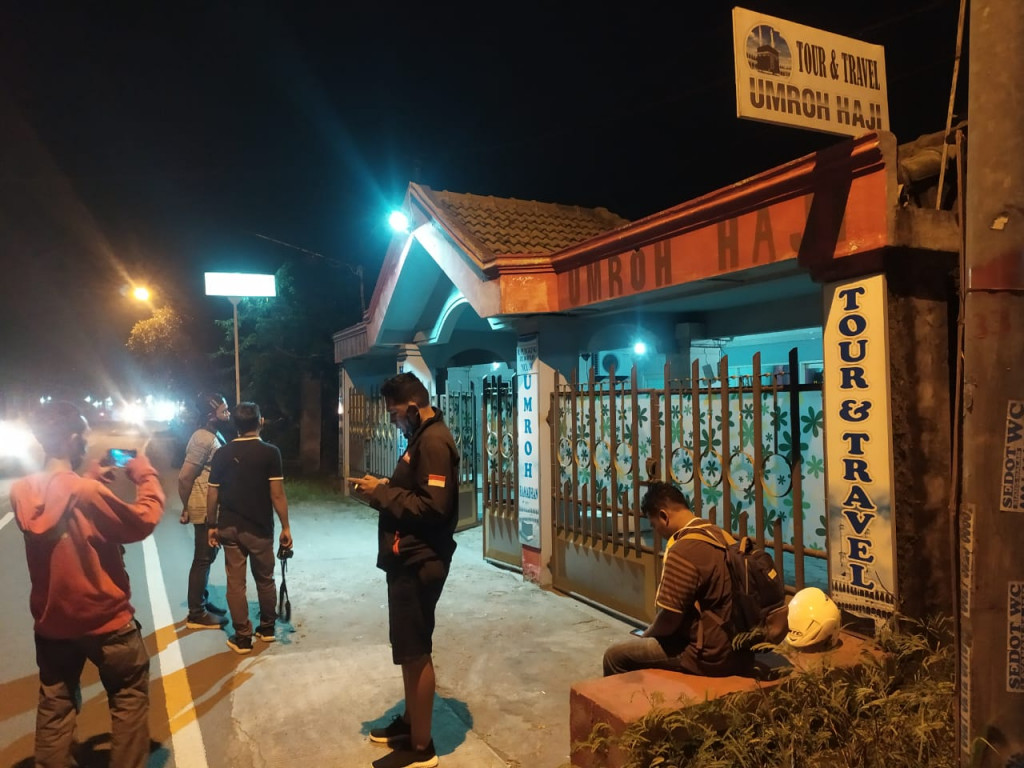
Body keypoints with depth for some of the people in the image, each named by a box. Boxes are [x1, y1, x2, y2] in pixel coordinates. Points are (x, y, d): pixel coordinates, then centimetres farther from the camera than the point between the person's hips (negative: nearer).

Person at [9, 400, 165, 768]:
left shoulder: (22, 491, -8)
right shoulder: (87, 493, -28)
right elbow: (142, 522, -16)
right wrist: (146, 476, -6)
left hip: (51, 621, 6)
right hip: (104, 619, -6)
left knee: (55, 705, 20)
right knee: (130, 696, 14)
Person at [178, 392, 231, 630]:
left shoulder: (214, 436, 11)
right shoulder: (203, 439, -20)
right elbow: (184, 477, -21)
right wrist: (186, 509, -10)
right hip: (205, 509, -10)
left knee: (207, 557, 18)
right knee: (203, 559, -2)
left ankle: (202, 603, 30)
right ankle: (196, 614, 7)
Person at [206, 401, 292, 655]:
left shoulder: (222, 454, -1)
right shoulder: (270, 452, -10)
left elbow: (213, 494, 2)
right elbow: (277, 494, -12)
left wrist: (212, 525, 13)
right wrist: (285, 527, -5)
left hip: (229, 528, 2)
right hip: (260, 528, -2)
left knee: (236, 583, 8)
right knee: (265, 579, 16)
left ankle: (242, 637, 13)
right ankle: (267, 628, 29)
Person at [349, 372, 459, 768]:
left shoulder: (433, 440, -18)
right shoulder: (422, 437, 14)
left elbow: (432, 505, -26)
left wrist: (382, 493, -17)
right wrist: (384, 487, 2)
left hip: (420, 562, -10)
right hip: (408, 559, 10)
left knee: (416, 652, 0)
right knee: (408, 649, 20)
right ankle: (409, 723, 35)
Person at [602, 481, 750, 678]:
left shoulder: (682, 551, -21)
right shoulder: (722, 536, 7)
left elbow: (668, 619, -18)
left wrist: (647, 634, 4)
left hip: (710, 656, -9)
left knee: (615, 656, 0)